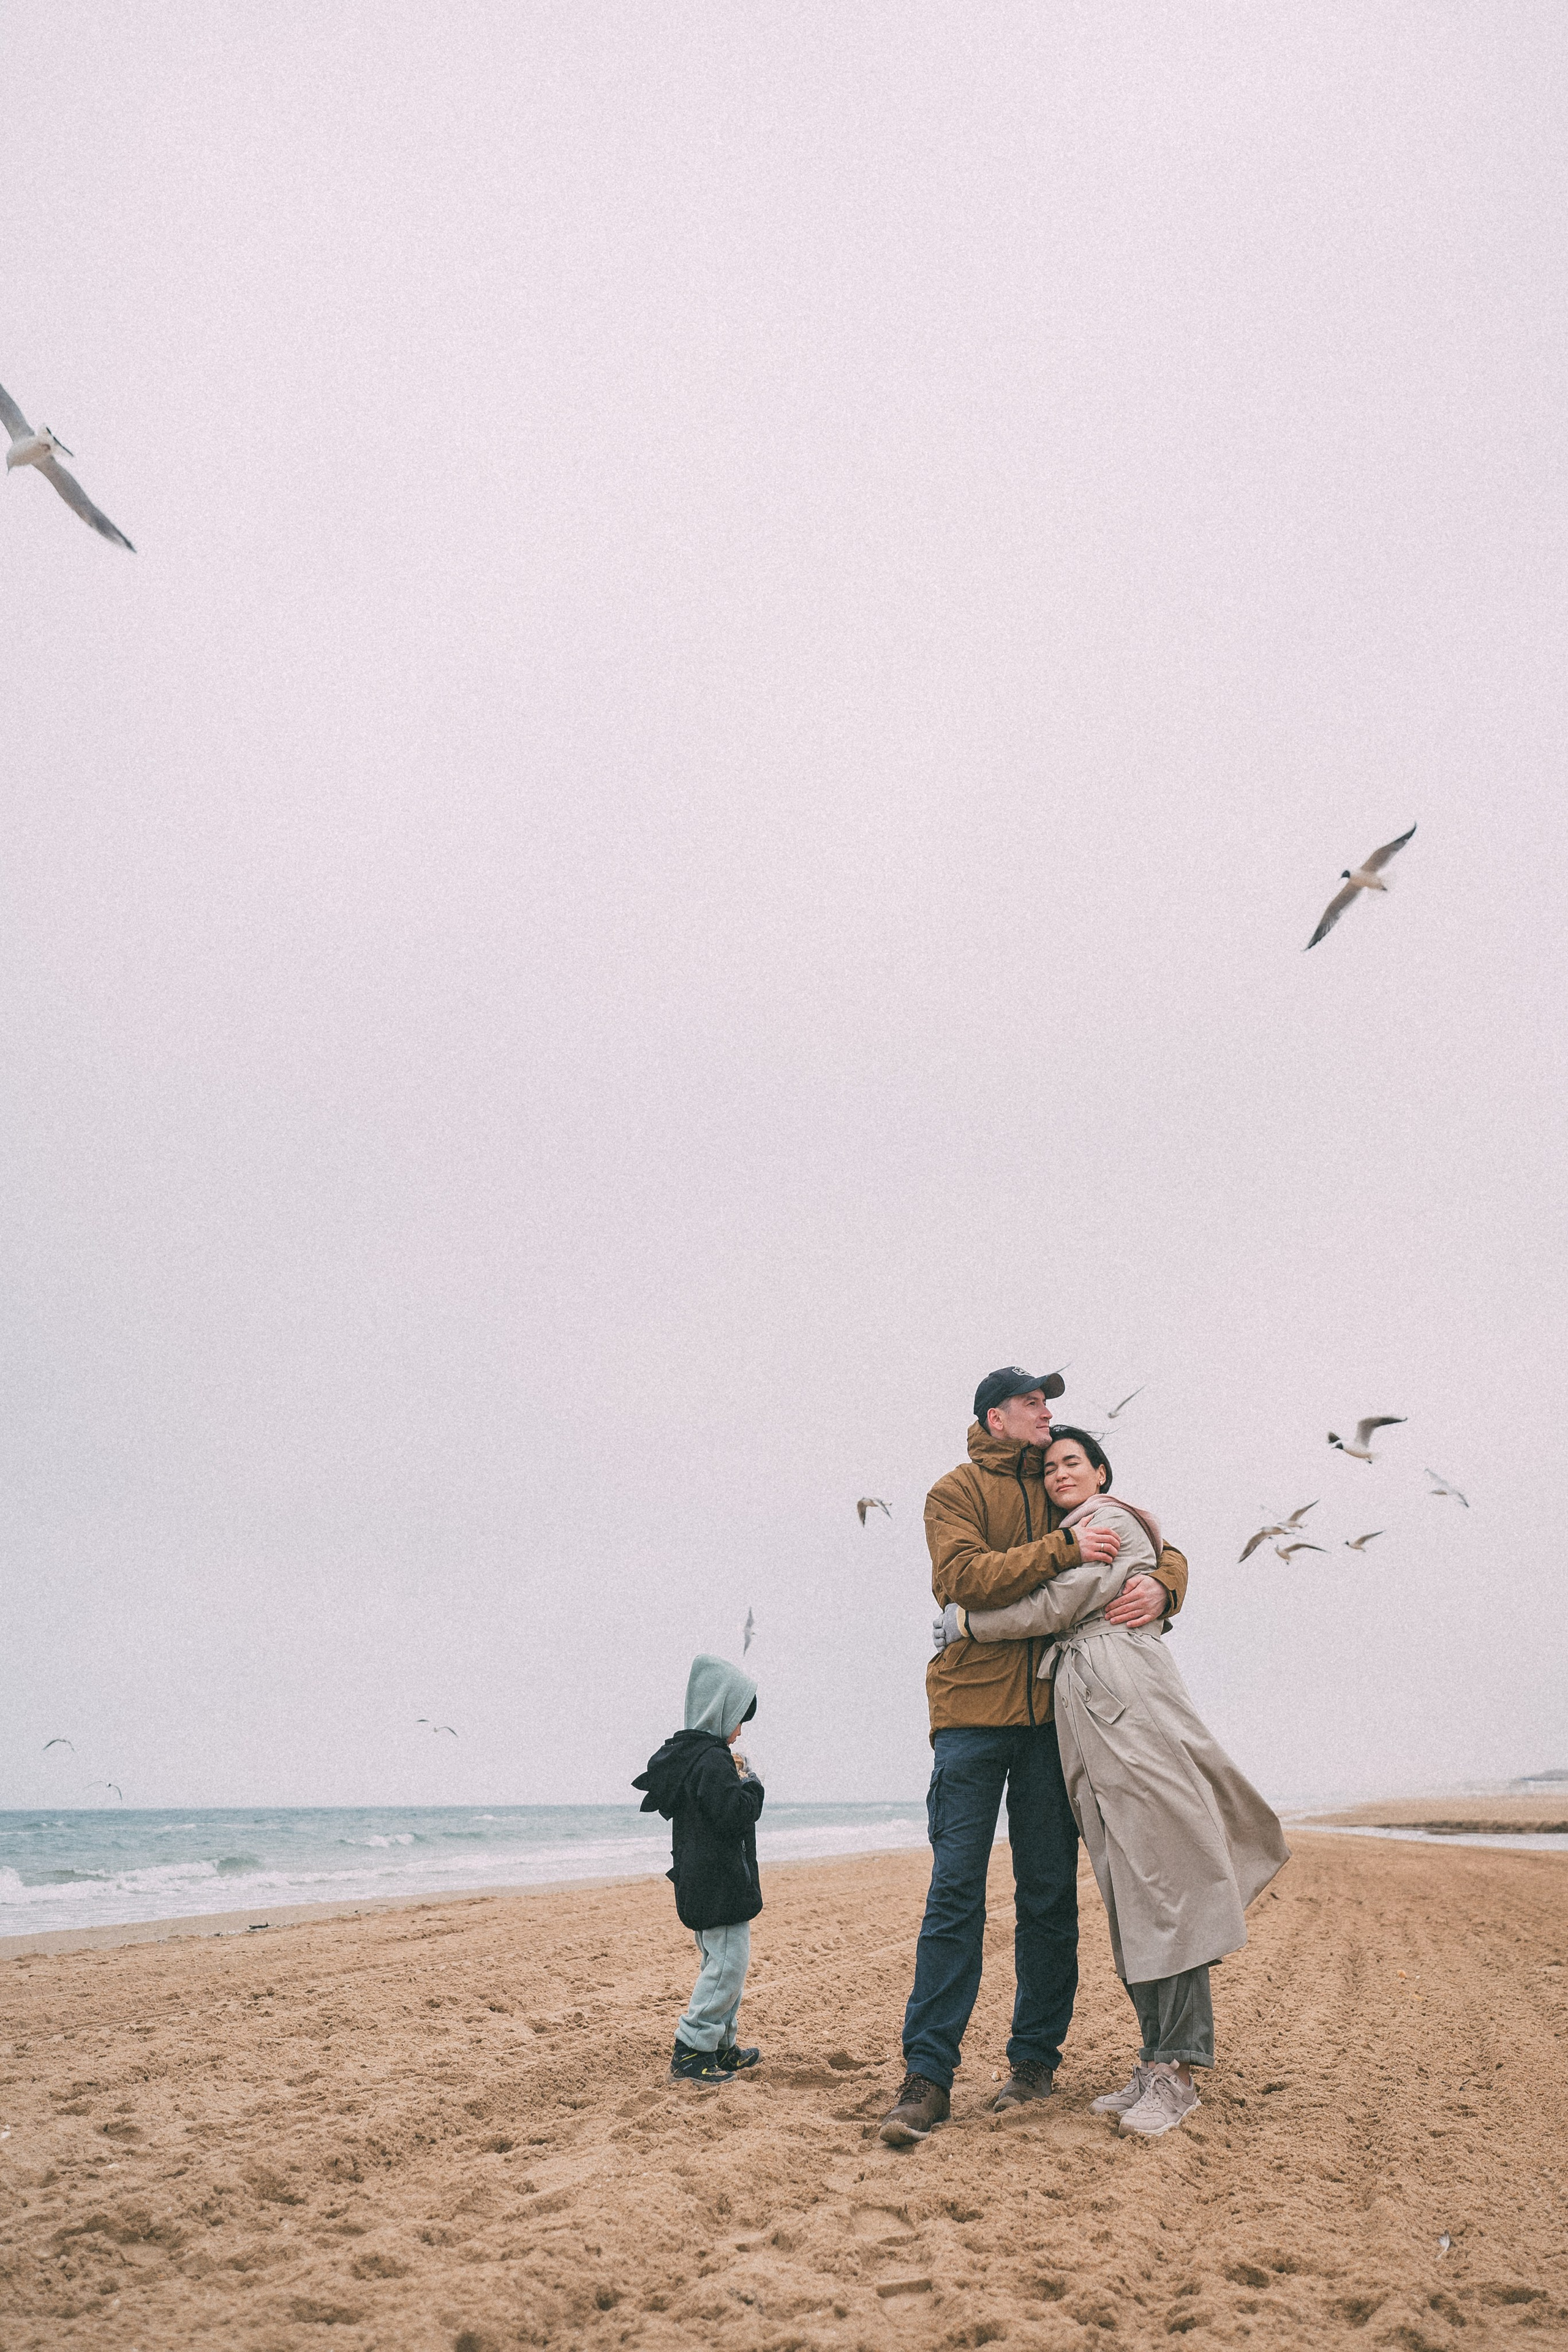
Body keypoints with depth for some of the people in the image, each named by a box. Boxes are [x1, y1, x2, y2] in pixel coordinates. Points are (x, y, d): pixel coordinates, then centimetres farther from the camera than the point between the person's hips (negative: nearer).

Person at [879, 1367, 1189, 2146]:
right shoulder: (956, 1492, 3)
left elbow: (1164, 1549, 14)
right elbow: (968, 1577, -14)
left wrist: (1161, 1585, -10)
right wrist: (1062, 1549, -23)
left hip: (1049, 1712, 4)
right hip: (972, 1709, -4)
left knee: (1049, 1892, 7)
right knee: (956, 1890, -7)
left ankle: (1036, 2055, 20)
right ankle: (927, 2075, -2)